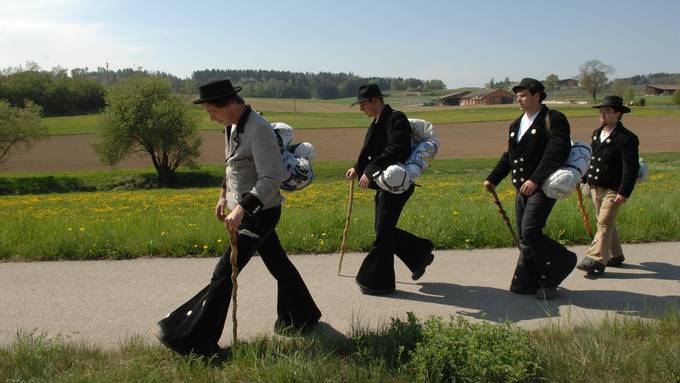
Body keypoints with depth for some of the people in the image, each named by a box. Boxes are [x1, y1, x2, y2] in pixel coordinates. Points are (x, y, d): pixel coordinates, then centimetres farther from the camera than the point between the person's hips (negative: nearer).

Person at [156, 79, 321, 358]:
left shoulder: (258, 129, -23)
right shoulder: (233, 127, 6)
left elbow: (271, 179, -28)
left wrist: (241, 208, -33)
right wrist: (224, 195, 21)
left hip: (260, 213, -10)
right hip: (246, 209, 10)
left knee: (223, 274, -7)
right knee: (278, 264, 20)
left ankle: (195, 342, 0)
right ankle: (302, 318, 36)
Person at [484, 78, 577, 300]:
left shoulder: (554, 120, -8)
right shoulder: (516, 125, 18)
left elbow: (556, 153, -20)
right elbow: (509, 156, 24)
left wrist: (535, 179, -27)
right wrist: (493, 179, 15)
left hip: (543, 187, -8)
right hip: (522, 188, 8)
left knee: (530, 232, -17)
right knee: (525, 237, 9)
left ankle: (561, 263, 5)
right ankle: (527, 283, 16)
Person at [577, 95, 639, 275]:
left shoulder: (626, 138, -12)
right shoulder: (596, 133, 12)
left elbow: (631, 167, -16)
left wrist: (624, 193, -21)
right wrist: (584, 178, 19)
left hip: (613, 190, -8)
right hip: (595, 187, 8)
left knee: (604, 224, -12)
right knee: (607, 224, 16)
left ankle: (596, 260, -15)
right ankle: (615, 256, 29)